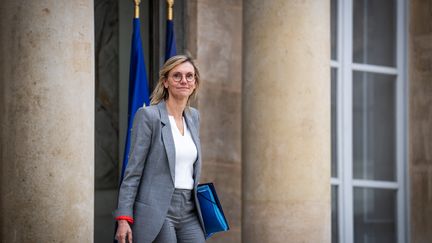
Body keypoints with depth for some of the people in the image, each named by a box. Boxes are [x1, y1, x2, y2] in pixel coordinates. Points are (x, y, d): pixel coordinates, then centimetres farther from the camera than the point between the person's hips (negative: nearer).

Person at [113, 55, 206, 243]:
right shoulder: (148, 116, -5)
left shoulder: (193, 116, 14)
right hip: (156, 212, -6)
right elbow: (133, 170, -8)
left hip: (189, 213, 6)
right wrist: (123, 218, -13)